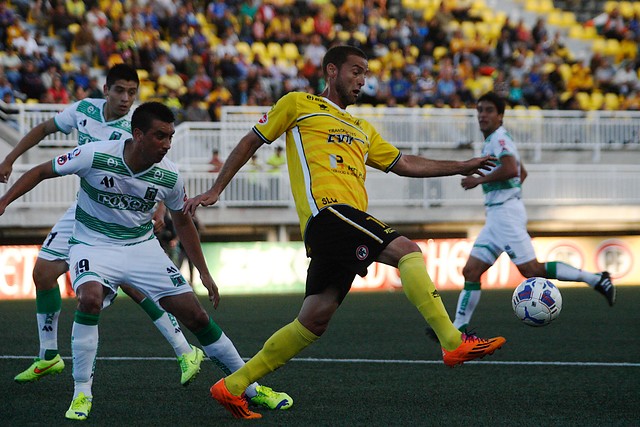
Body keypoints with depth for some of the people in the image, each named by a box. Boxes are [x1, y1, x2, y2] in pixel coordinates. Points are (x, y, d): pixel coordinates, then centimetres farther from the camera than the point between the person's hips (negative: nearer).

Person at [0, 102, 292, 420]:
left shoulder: (169, 176, -10)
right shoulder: (96, 155, -21)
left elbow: (182, 221, 9)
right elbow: (42, 172, -7)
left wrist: (204, 274, 11)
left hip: (143, 248, 3)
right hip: (94, 246, -3)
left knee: (197, 316, -3)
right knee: (90, 298, -35)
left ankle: (252, 389, 13)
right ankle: (81, 394, -20)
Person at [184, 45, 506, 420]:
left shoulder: (362, 130, 32)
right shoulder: (298, 105, 13)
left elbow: (404, 164, 32)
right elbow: (251, 142, 14)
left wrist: (459, 167, 24)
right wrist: (216, 190, 10)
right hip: (327, 210, -8)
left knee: (314, 322, 3)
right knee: (408, 252, -21)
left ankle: (233, 387, 9)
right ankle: (454, 343, -29)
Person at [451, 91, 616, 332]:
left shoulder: (499, 138, -8)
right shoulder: (492, 141, 21)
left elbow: (511, 169, -26)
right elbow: (522, 173, 34)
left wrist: (479, 180, -18)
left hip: (506, 212, -10)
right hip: (495, 216, 10)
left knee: (530, 269, -14)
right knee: (470, 272, 4)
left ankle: (596, 279, -8)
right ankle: (459, 327, 3)